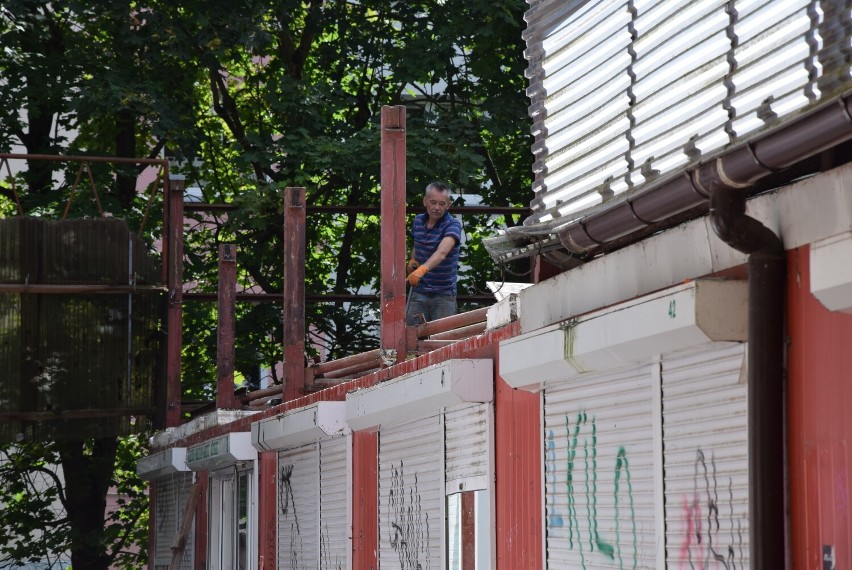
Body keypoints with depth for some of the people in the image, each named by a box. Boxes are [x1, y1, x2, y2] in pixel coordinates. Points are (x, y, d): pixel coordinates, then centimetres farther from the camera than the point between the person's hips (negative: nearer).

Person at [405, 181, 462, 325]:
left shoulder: (452, 226, -15)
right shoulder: (418, 221, 4)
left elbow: (442, 252, -35)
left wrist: (422, 269, -52)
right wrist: (412, 260, 2)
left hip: (444, 295, -4)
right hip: (418, 291, 4)